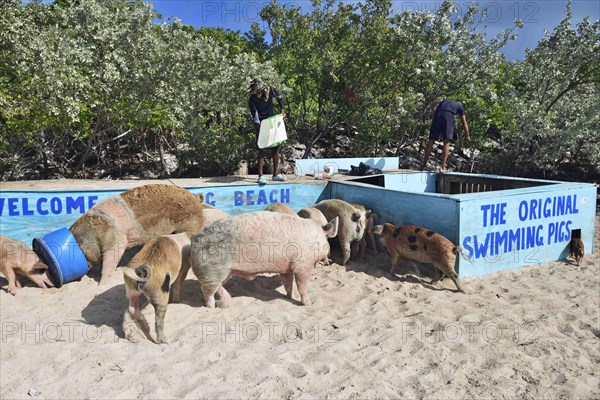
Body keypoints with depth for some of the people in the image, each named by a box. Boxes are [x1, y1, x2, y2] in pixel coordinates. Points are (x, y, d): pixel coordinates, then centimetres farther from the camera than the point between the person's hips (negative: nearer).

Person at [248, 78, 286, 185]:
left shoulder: (270, 90, -15)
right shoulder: (251, 101, -23)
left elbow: (279, 98, 8)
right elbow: (256, 119, -24)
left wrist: (282, 110, -4)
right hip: (261, 124, -4)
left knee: (275, 148, 6)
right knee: (262, 149, -11)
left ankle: (276, 174, 16)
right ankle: (260, 176, -8)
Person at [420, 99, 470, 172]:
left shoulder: (443, 101, 36)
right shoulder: (460, 106, 30)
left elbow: (434, 109, 15)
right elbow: (464, 124, 29)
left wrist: (435, 120, 16)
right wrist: (467, 136, 34)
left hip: (438, 115, 2)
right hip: (449, 117, -2)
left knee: (431, 140, 6)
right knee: (447, 142, 0)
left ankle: (424, 164, 10)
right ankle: (443, 167, -7)